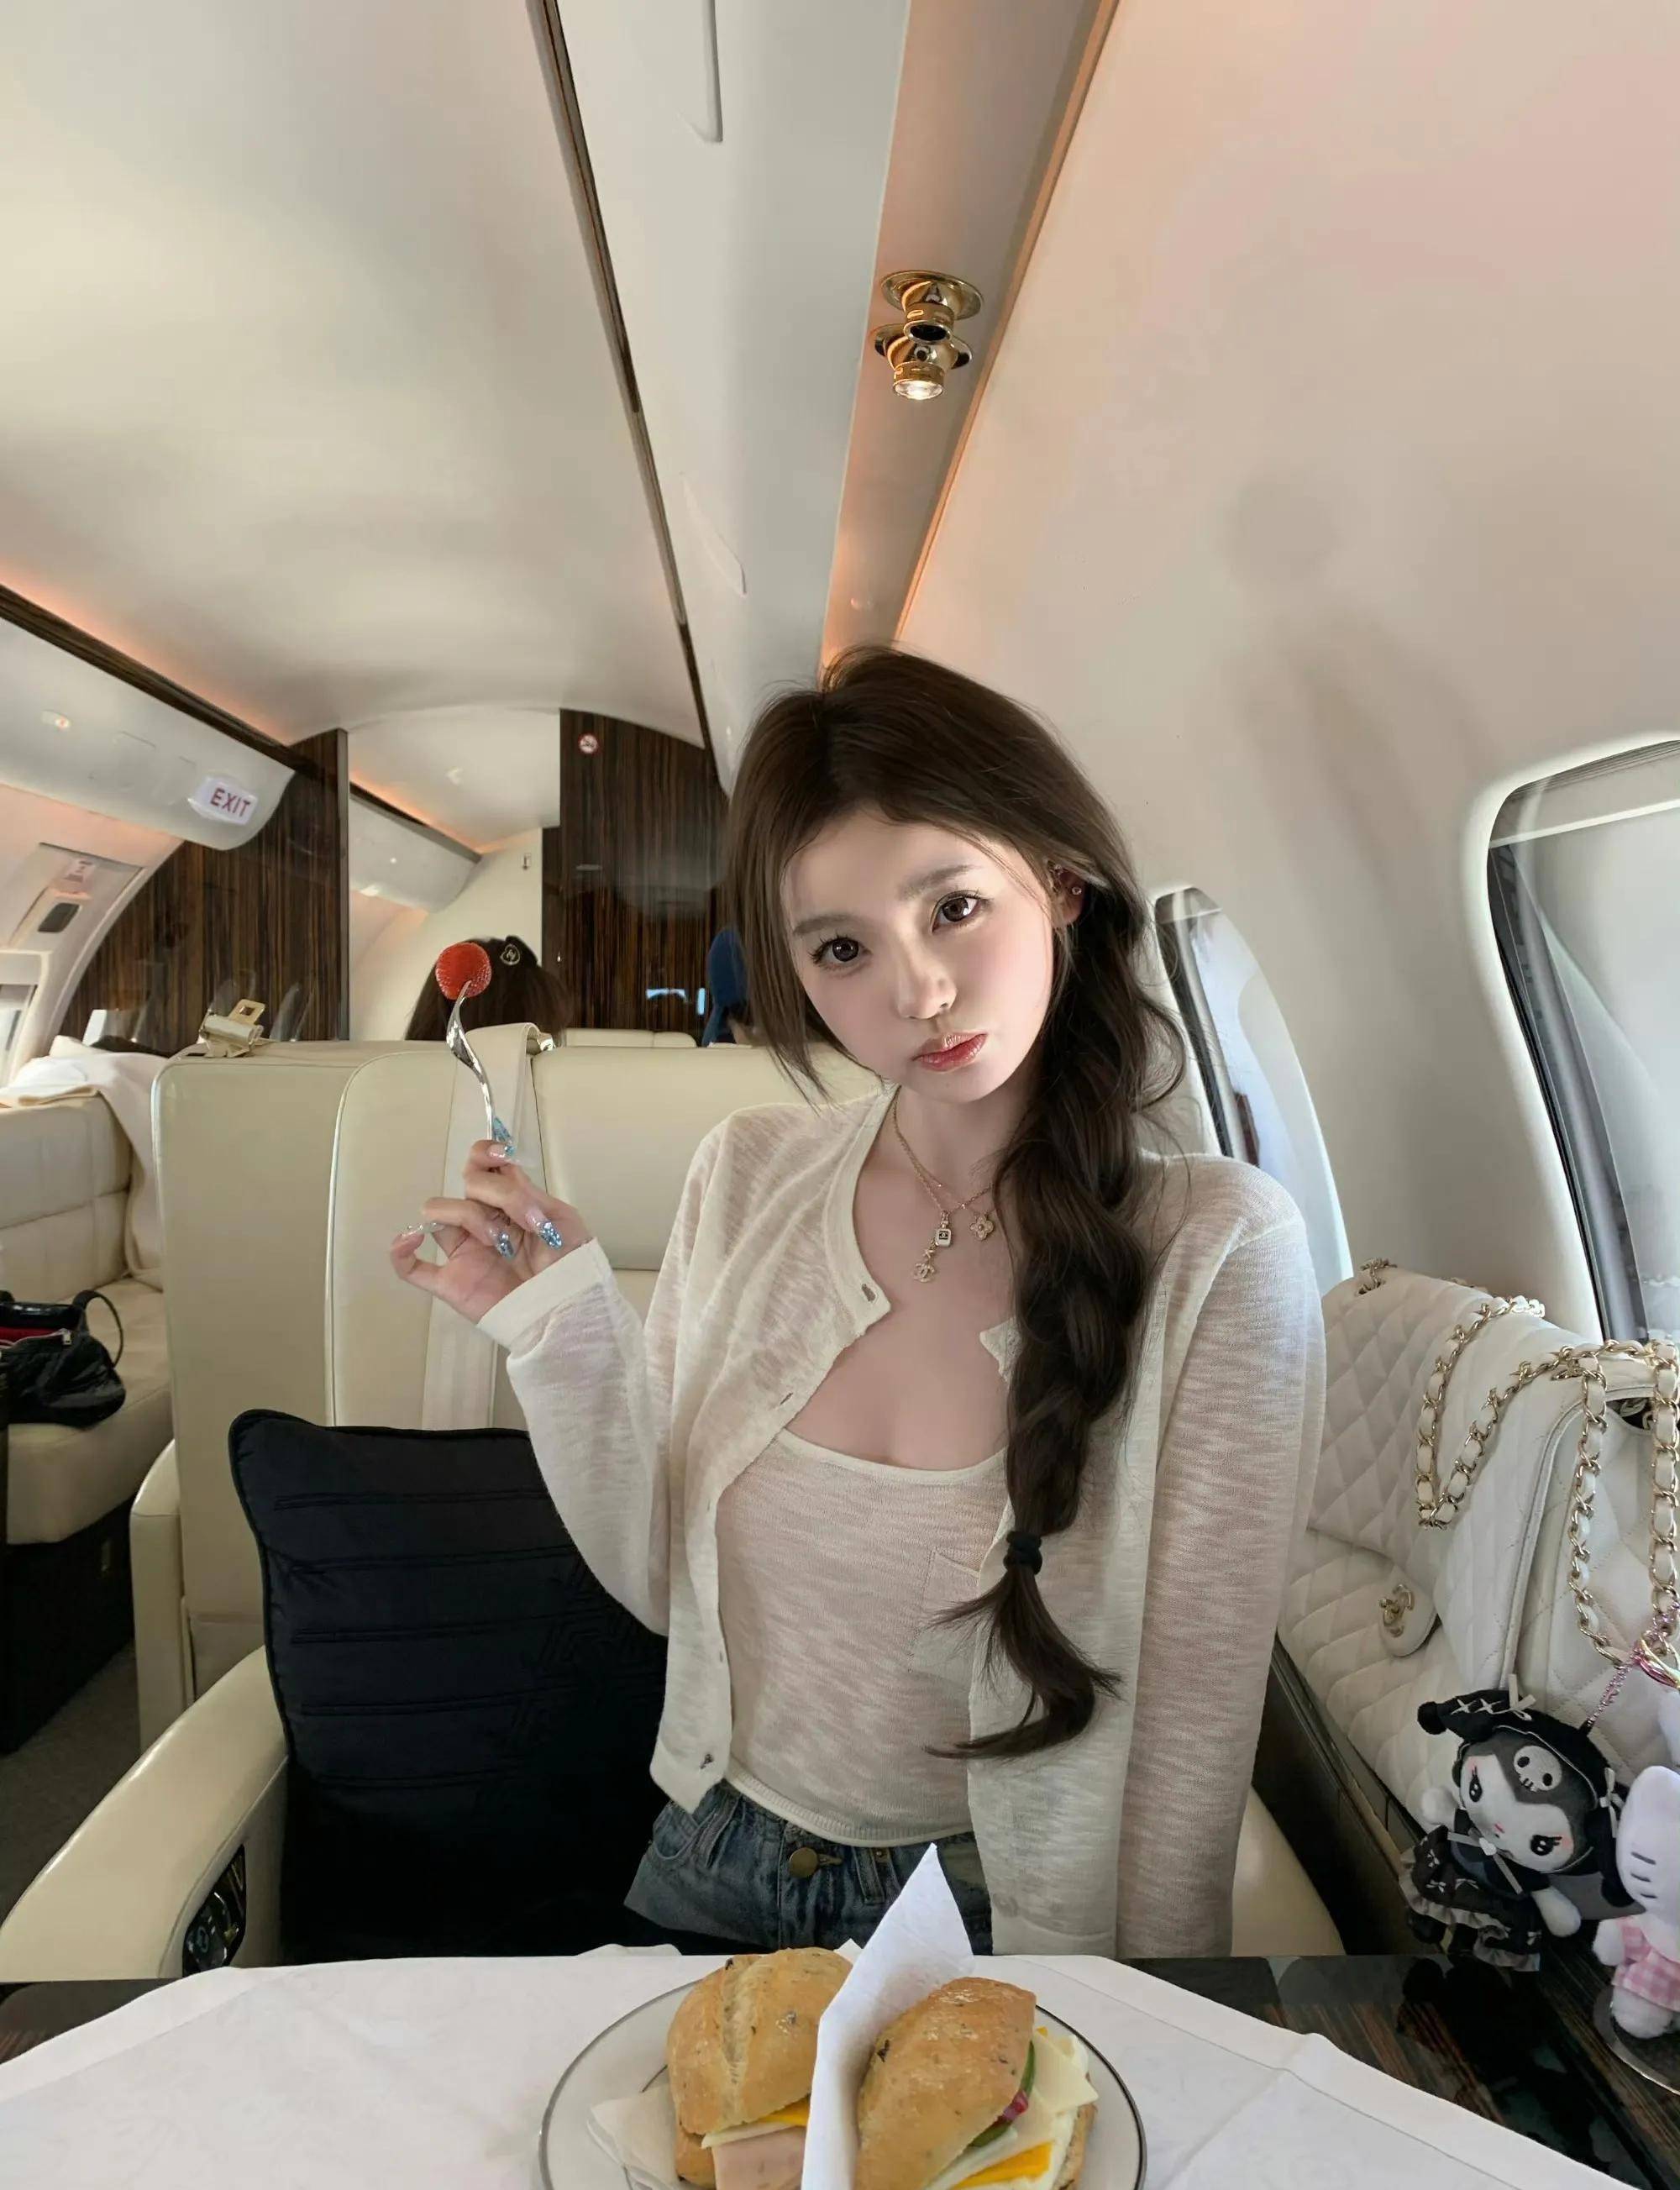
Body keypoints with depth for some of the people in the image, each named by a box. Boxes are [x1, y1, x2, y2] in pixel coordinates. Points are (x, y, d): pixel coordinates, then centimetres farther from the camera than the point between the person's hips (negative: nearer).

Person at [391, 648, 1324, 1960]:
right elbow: (663, 1580, -1)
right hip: (710, 1876, 2)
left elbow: (1195, 1724, -13)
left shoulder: (1219, 1248, -20)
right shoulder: (748, 1178, -7)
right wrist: (563, 1327, -14)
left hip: (1009, 1923, -1)